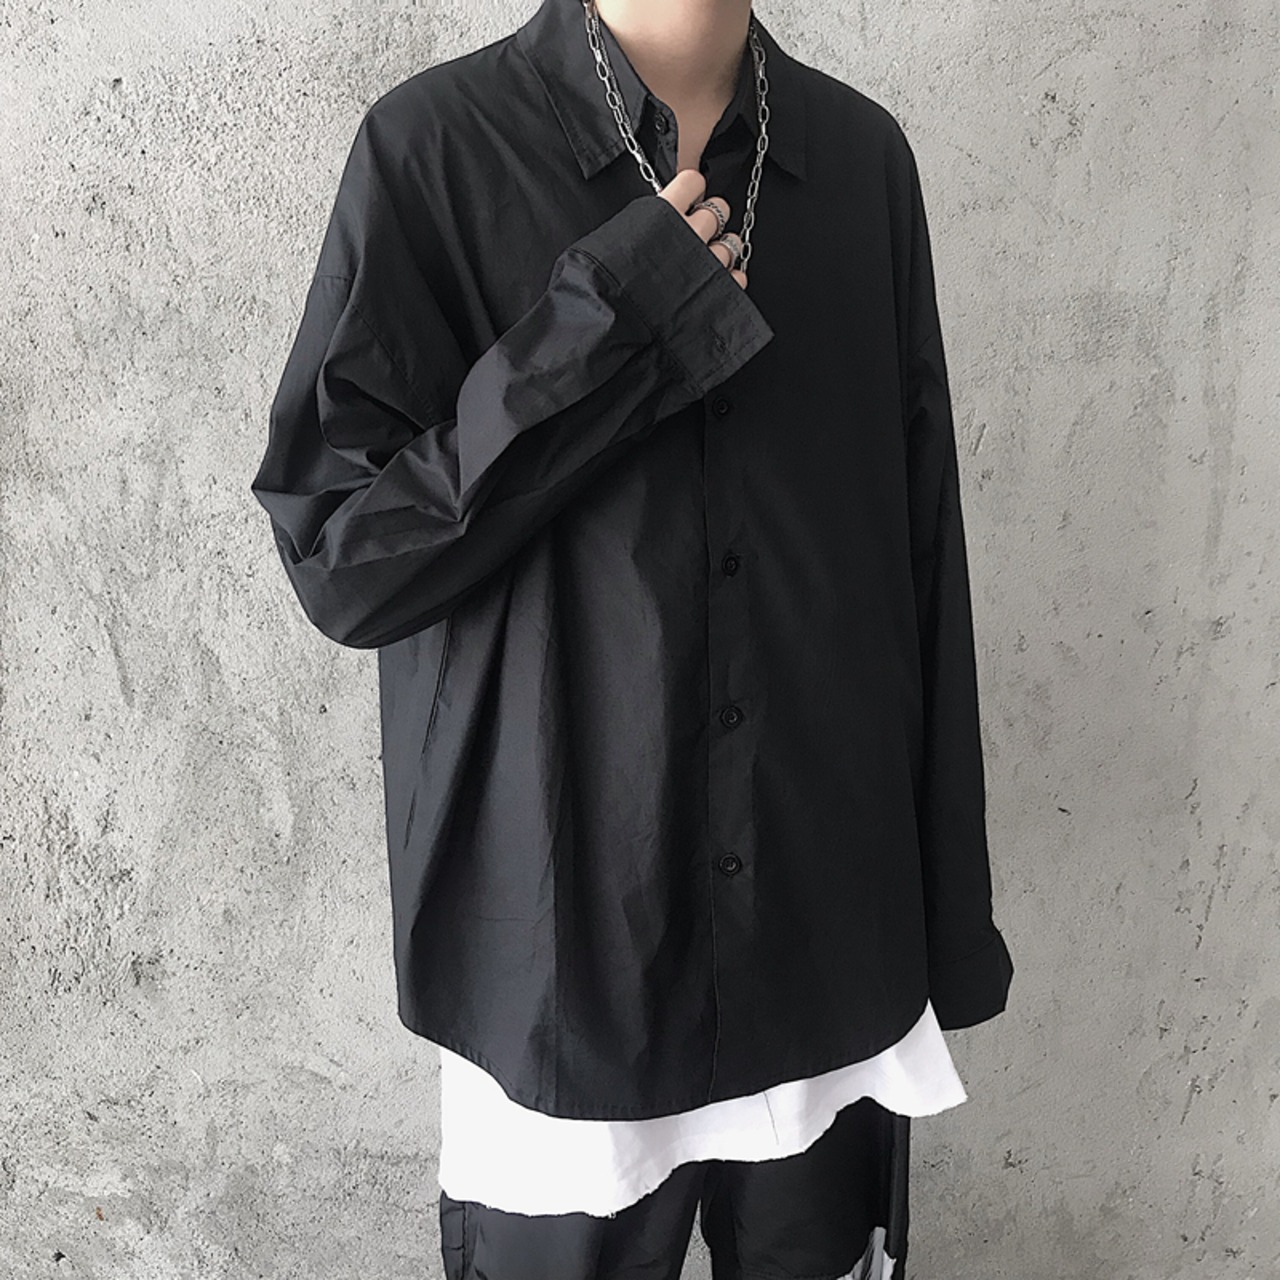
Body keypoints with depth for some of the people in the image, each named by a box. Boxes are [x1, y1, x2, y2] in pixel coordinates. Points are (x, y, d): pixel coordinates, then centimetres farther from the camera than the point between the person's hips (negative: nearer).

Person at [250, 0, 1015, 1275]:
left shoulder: (864, 156, 2)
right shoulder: (436, 145, -6)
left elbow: (923, 562, 4)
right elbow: (340, 559, -9)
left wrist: (952, 925, 7)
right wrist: (602, 331, -19)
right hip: (559, 945, -2)